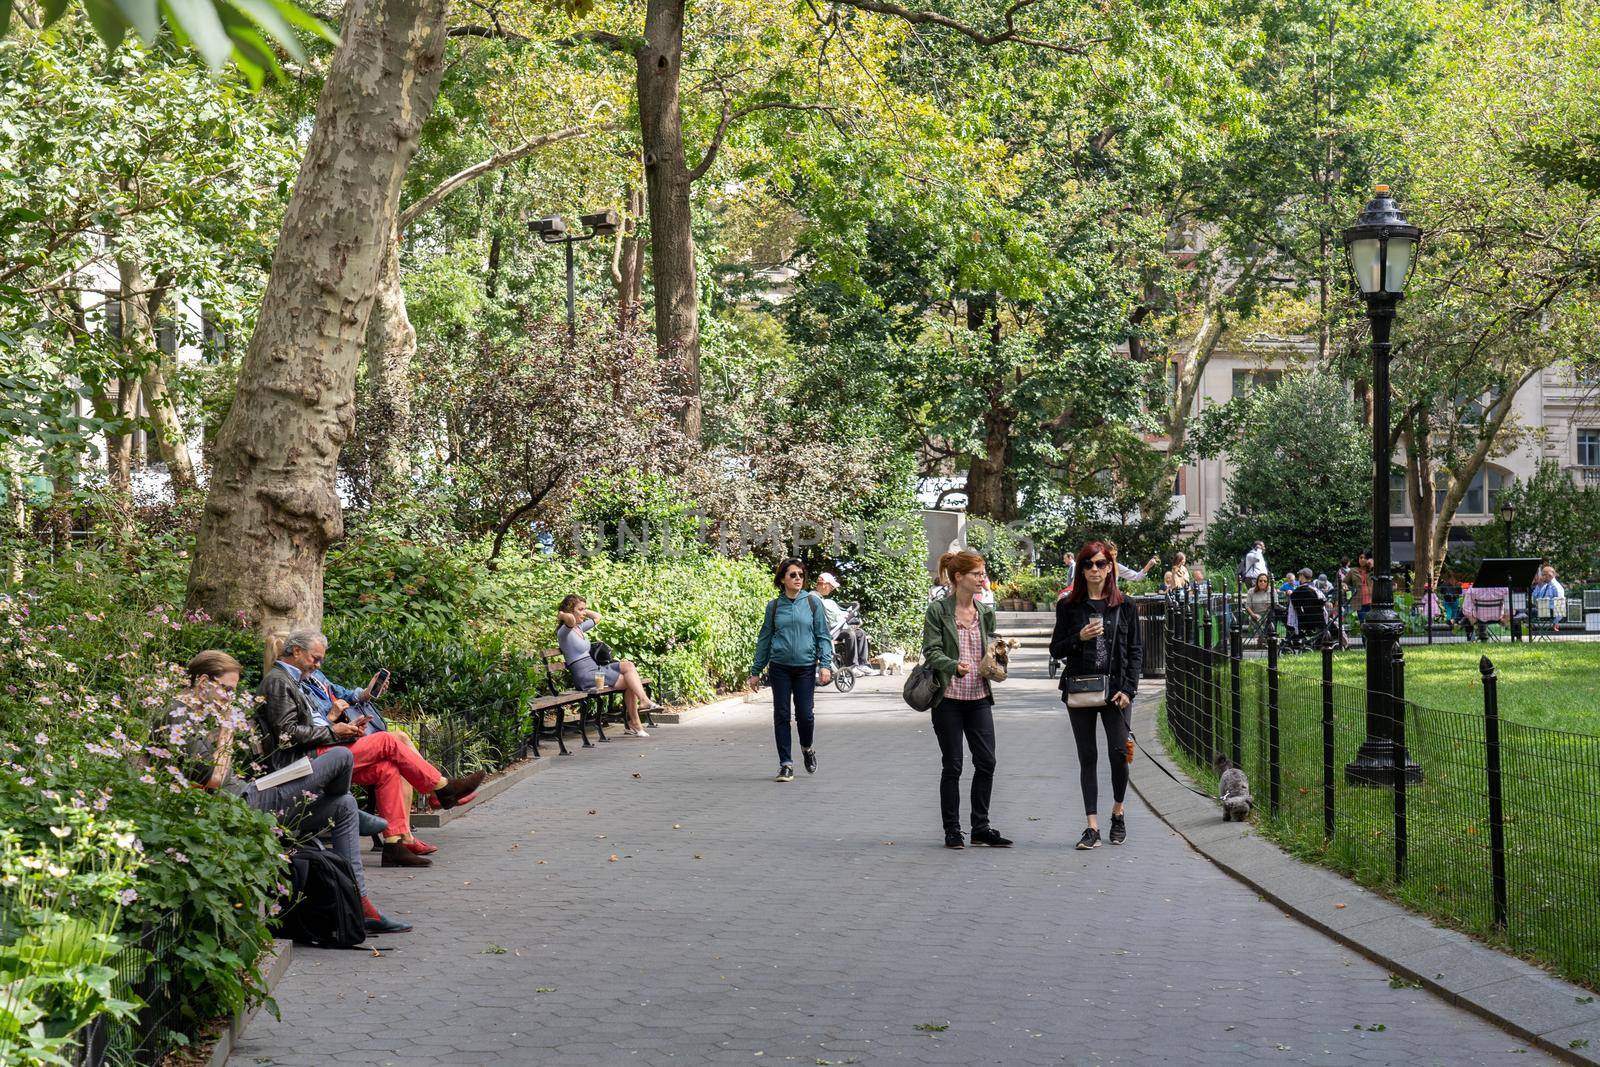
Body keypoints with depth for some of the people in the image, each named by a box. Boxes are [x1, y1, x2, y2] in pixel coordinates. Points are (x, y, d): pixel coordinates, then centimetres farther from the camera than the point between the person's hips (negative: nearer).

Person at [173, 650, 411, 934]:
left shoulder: (199, 713, 19)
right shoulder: (180, 717, -13)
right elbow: (214, 778, -19)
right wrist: (226, 725, -10)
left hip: (247, 798, 11)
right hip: (245, 806, -11)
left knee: (344, 806, 15)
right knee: (341, 757, -6)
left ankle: (360, 904, 8)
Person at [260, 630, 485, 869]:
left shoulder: (288, 680, 24)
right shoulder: (277, 681, -9)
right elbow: (287, 733, -18)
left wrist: (341, 728, 9)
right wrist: (333, 731, -11)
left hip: (312, 755, 10)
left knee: (386, 769, -3)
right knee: (386, 741, -12)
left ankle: (394, 845, -9)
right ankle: (443, 789, -1)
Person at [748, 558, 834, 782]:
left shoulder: (813, 602, 2)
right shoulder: (774, 606, 5)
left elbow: (823, 636, 3)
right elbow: (764, 639, 11)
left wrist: (826, 664, -8)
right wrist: (756, 671, 11)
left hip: (806, 666, -1)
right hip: (779, 667, 1)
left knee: (805, 714, -4)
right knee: (782, 715, 0)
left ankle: (807, 748, 27)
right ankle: (786, 764, 8)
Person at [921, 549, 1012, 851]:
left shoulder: (985, 612, 10)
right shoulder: (938, 611, -6)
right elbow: (931, 652, -11)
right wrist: (955, 666, -28)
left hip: (979, 697, 5)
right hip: (949, 698, -5)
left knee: (986, 762, 1)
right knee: (952, 766, 2)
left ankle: (981, 828, 13)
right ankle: (952, 831, 11)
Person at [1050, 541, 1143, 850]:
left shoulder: (1124, 605, 4)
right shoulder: (1069, 606, 5)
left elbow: (1136, 651, 4)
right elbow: (1056, 650, 6)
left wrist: (1128, 688, -6)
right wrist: (1079, 638, -12)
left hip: (1115, 689, -1)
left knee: (1119, 752, -7)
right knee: (1087, 757, 3)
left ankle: (1118, 812, 18)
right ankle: (1092, 827, 5)